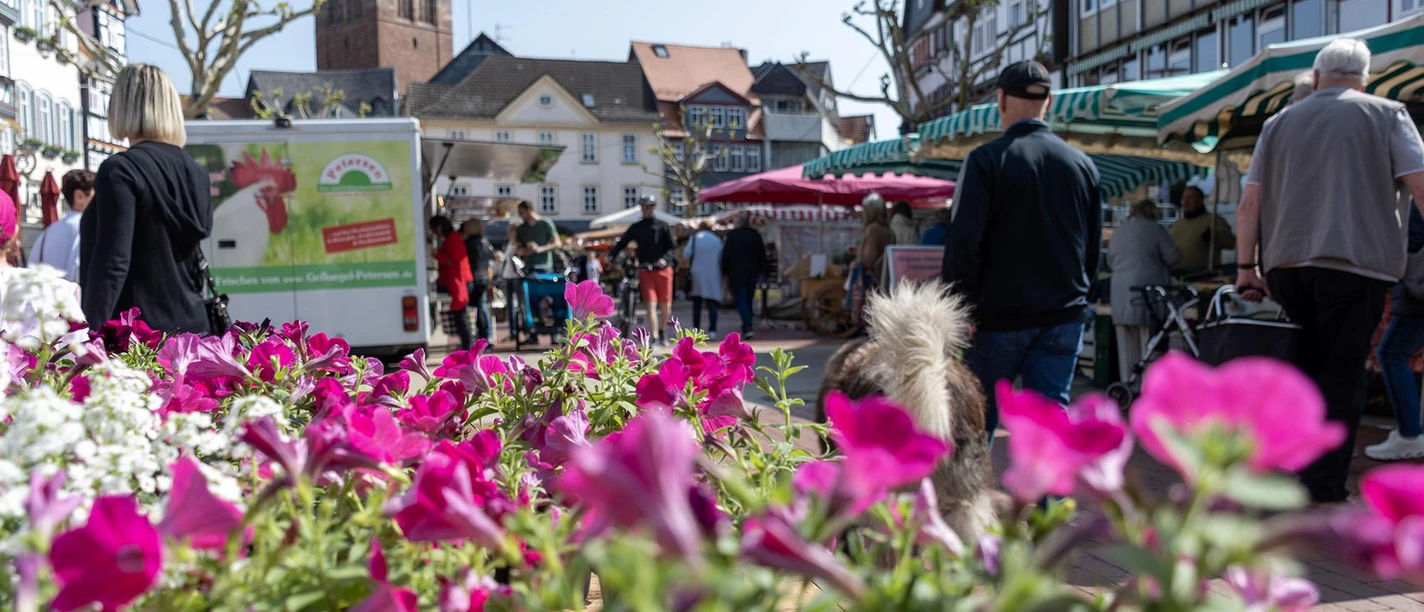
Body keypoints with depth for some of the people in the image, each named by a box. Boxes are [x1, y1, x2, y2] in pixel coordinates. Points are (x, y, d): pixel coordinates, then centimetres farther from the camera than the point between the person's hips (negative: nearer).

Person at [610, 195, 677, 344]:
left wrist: (664, 259, -19)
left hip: (663, 269, 0)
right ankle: (655, 338, -9)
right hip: (645, 270, 0)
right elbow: (622, 242, 6)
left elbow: (672, 247, -1)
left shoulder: (663, 226, 4)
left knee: (666, 306, 4)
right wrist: (612, 255, -11)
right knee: (651, 304, -9)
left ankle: (663, 332, 27)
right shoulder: (636, 227, 9)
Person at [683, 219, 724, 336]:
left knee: (697, 304, 12)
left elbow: (686, 254, -9)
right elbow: (721, 258, 6)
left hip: (697, 274, 0)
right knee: (712, 303, -2)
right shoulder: (717, 240, 3)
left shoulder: (694, 238, -2)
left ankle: (696, 329, 13)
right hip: (712, 276, 0)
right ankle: (712, 329, -15)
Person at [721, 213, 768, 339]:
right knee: (748, 300, 14)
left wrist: (724, 272, 0)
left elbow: (725, 256, -6)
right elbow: (762, 255, 9)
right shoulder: (756, 235, 8)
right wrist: (762, 272, 13)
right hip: (752, 273, 4)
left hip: (736, 274, -4)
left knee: (741, 301, -6)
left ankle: (748, 327, -21)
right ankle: (746, 328, 19)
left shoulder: (731, 236, -4)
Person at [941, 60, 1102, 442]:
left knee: (980, 416, 12)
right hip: (1064, 317, 3)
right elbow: (1094, 245, 11)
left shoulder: (987, 160, -8)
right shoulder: (1082, 164, 6)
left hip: (1000, 315, -3)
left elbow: (963, 242, -15)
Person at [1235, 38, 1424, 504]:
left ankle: (1292, 474, 17)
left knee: (1304, 372, 14)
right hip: (1356, 260, -3)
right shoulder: (1387, 115, 7)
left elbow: (1249, 203, 10)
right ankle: (1324, 489, -4)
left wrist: (1247, 265, 14)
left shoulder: (1280, 122, 16)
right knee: (1341, 377, -1)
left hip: (1286, 263, 4)